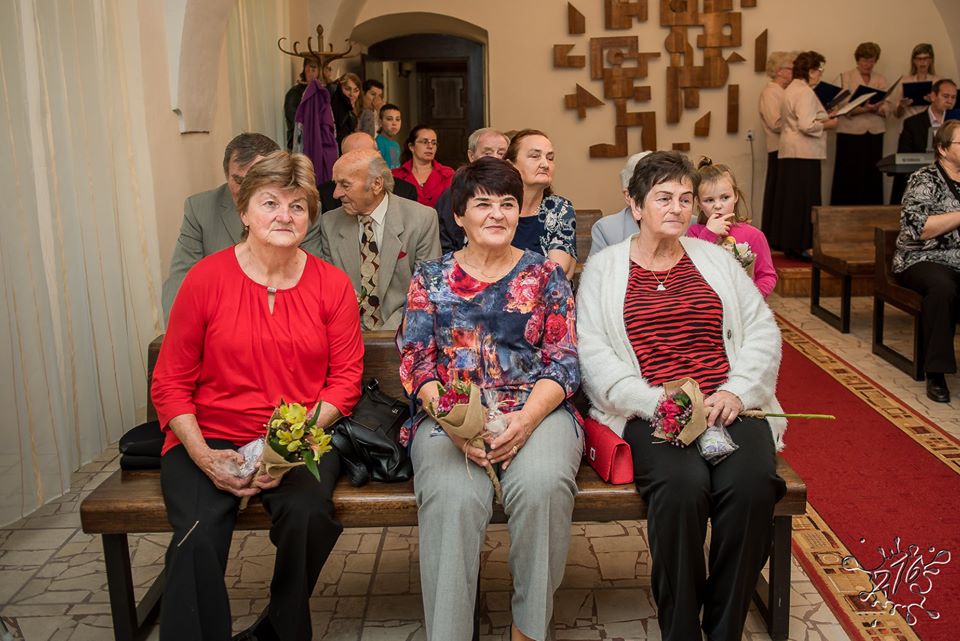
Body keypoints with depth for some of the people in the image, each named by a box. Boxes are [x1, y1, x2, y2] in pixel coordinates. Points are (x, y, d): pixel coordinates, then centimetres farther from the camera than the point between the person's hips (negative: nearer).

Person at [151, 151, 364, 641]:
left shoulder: (332, 284, 3)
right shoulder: (206, 278, -2)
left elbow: (346, 379, 2)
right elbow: (170, 383, 0)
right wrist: (203, 456, -14)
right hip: (210, 438, -1)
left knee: (308, 514, -28)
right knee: (197, 539, -28)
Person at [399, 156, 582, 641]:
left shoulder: (545, 275, 12)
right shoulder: (431, 278, 14)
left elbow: (564, 363, 4)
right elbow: (415, 361, 5)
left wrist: (526, 419, -15)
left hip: (536, 411, 0)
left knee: (543, 485, -32)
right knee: (453, 496, -32)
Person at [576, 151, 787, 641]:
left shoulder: (716, 259, 19)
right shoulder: (603, 268, 10)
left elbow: (763, 331, 12)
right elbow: (592, 353, -2)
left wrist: (736, 390, -6)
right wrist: (656, 401, -16)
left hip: (729, 405, 3)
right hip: (649, 412, -2)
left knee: (752, 482, -28)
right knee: (683, 483, -33)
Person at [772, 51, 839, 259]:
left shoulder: (791, 89, 17)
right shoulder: (805, 92, -15)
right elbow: (806, 125, -23)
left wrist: (822, 119, 17)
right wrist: (826, 125, -8)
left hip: (789, 152, 10)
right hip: (804, 153, -10)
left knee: (791, 198, 11)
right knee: (805, 199, -5)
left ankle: (789, 242, 15)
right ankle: (803, 245, -2)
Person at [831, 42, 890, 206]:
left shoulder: (881, 80, 14)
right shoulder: (844, 78, 4)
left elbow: (885, 109, 5)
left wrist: (875, 109, -17)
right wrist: (863, 109, -23)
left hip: (875, 134, 4)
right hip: (851, 133, -3)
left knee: (872, 178, 3)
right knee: (849, 179, -5)